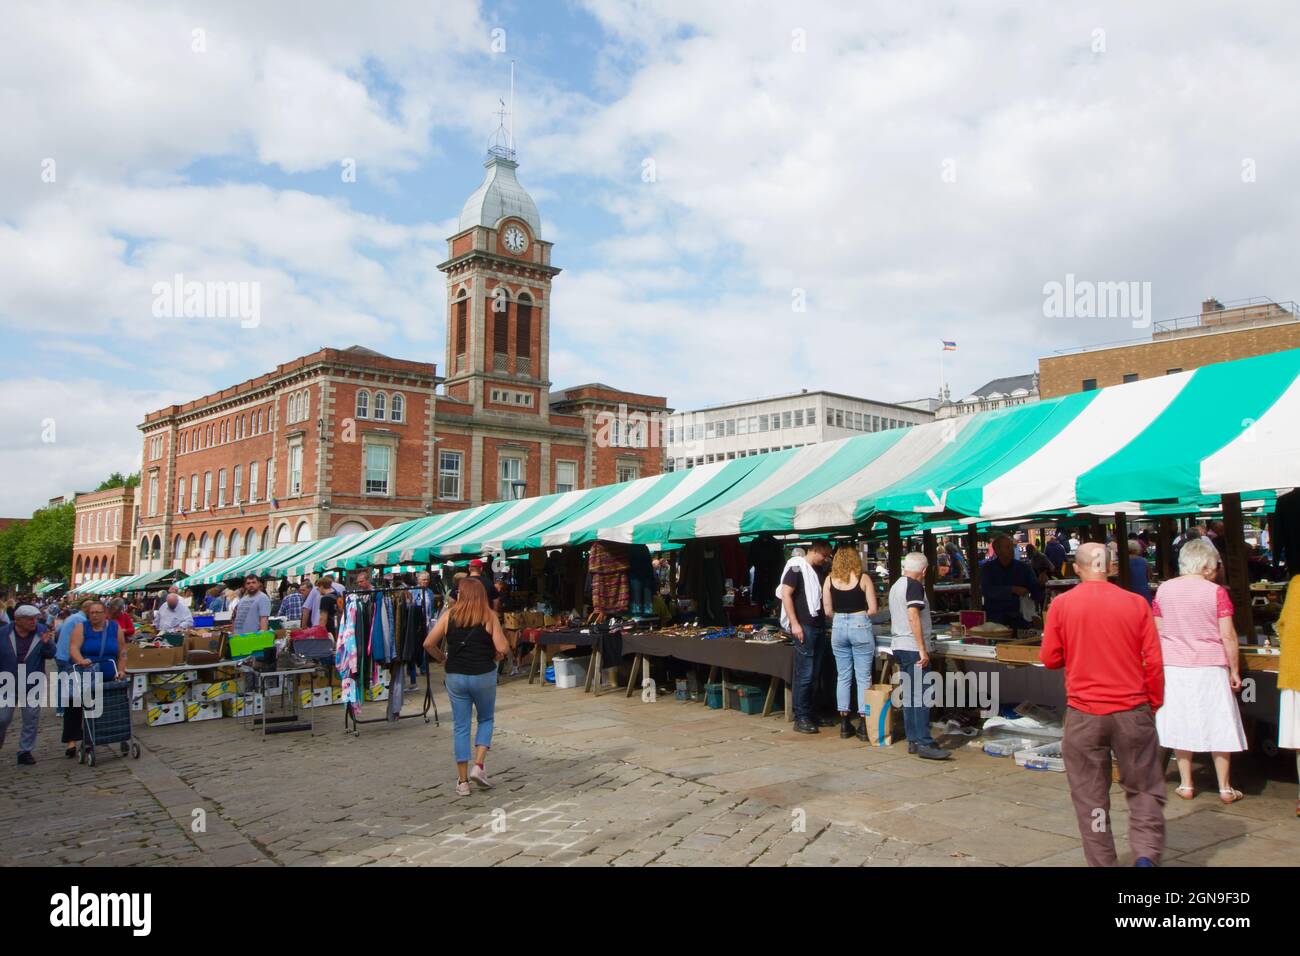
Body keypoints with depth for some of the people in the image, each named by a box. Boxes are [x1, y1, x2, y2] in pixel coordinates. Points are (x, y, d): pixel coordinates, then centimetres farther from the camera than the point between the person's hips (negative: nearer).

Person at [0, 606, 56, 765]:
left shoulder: (42, 632, -5)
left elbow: (50, 654, -7)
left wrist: (46, 643, -26)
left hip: (32, 686, 1)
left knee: (31, 721, 5)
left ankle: (25, 750, 17)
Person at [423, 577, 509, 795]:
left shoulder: (449, 615, -1)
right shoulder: (489, 616, -6)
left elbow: (429, 643, -4)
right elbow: (502, 648, -13)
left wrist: (443, 658, 13)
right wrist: (495, 657, 9)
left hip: (455, 677, 2)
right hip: (484, 676, -1)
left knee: (461, 727, 9)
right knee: (485, 719, 20)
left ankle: (463, 781, 12)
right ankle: (478, 766, 4)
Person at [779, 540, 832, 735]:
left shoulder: (814, 571, 18)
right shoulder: (797, 566, -7)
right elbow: (785, 594, -14)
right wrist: (794, 624, -20)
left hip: (816, 626, 8)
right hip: (804, 627, -8)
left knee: (813, 675, 11)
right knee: (804, 674, -7)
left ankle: (808, 714, 19)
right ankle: (801, 719, -3)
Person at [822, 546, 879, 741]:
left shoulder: (829, 580, 3)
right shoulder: (864, 578, -3)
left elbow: (828, 610, 3)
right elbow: (873, 609, -4)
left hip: (838, 628, 3)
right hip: (860, 626, -3)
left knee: (843, 676, 11)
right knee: (863, 677, 4)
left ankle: (844, 724, 14)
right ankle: (864, 725, 5)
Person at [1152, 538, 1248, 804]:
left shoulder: (1164, 589, 1)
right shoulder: (1216, 592, -9)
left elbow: (1157, 632, 4)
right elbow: (1228, 636, -11)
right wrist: (1235, 670, -2)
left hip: (1174, 667, 3)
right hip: (1210, 667, -2)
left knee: (1181, 724, 9)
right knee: (1218, 726, 8)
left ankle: (1186, 785, 15)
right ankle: (1225, 788, 15)